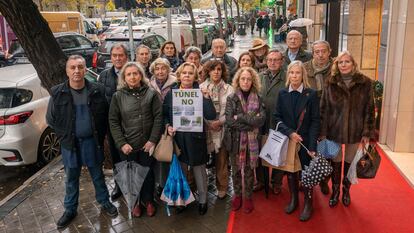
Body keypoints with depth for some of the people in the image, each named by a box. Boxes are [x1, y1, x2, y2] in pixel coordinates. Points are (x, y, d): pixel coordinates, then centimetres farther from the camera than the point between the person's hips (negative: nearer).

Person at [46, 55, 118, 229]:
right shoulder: (57, 93, -7)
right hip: (70, 143, 0)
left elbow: (105, 115, 1)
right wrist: (64, 136, -1)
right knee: (71, 178, 14)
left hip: (92, 141, 0)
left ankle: (104, 201, 35)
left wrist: (100, 136, -2)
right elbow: (50, 119, 2)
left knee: (97, 174, 15)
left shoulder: (97, 90, -6)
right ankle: (70, 209, 31)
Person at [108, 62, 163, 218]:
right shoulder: (118, 96, -1)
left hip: (147, 144, 0)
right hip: (127, 145, 0)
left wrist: (153, 140, -11)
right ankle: (135, 202, 34)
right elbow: (113, 122, -1)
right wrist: (121, 143, -10)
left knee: (148, 173, 12)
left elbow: (158, 117, -5)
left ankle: (148, 201, 34)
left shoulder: (151, 94, -2)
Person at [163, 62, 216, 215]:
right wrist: (168, 126, -9)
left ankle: (202, 200, 29)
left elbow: (211, 116, -13)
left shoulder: (200, 93, -5)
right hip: (177, 138, 2)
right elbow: (164, 114, 8)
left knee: (199, 170, 11)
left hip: (195, 138, -2)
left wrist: (206, 98, -23)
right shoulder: (171, 93, 1)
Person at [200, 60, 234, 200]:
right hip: (205, 128, 0)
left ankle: (222, 188, 21)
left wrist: (220, 122, -13)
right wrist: (208, 123, -11)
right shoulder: (201, 88, 3)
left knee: (222, 160, 6)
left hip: (222, 129, 0)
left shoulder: (229, 89, 2)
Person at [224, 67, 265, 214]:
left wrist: (240, 117, -17)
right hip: (235, 140, 0)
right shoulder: (231, 98, -3)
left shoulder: (258, 99, 0)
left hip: (251, 141, 0)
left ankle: (248, 197, 27)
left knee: (249, 170, 9)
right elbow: (229, 120, -15)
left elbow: (261, 120, -13)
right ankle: (237, 195, 31)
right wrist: (251, 121, -17)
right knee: (236, 170, 12)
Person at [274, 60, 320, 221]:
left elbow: (315, 121, -8)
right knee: (290, 171, 13)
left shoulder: (311, 94, -7)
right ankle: (293, 200, 32)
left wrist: (312, 146, -16)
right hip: (287, 140, 3)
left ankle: (308, 204, 22)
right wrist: (290, 133, -15)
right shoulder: (282, 93, 2)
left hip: (306, 140, -2)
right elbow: (277, 117, 1)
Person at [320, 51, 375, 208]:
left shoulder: (365, 83, -4)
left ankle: (346, 191, 35)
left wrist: (367, 133, -5)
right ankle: (335, 192, 30)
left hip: (355, 132, 0)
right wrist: (323, 132, -5)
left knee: (349, 164, 13)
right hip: (334, 131, 0)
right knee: (336, 163, 10)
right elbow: (324, 109, -2)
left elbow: (369, 110, -2)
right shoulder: (331, 84, -2)